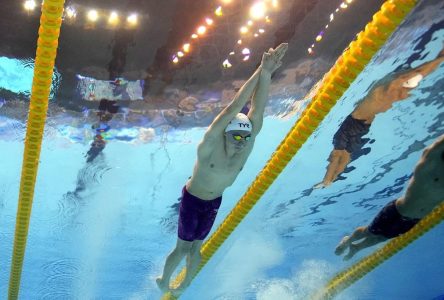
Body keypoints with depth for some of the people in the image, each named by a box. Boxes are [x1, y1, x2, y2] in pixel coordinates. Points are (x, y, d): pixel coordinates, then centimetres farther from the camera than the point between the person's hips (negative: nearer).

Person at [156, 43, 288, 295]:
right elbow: (234, 108, -44)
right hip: (192, 199, -4)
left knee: (196, 247, 15)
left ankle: (184, 286, 38)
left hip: (215, 202, 4)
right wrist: (261, 72, -49)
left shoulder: (247, 143, -21)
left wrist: (267, 75, -47)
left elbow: (257, 111, -34)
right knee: (183, 248, 5)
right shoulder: (211, 143, -34)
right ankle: (164, 281, 31)